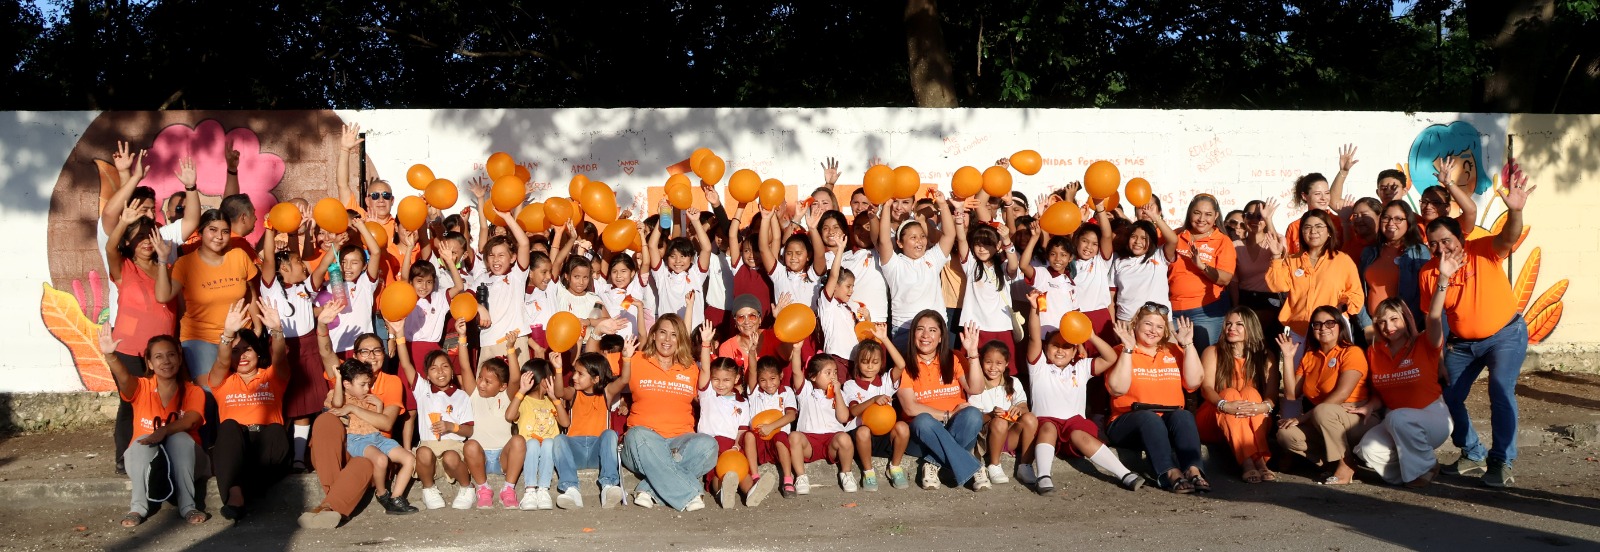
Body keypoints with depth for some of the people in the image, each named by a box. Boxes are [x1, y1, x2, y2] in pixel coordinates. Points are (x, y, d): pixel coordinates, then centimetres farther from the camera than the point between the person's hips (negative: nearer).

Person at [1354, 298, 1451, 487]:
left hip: (1433, 417, -4)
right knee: (1369, 450, -27)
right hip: (1394, 423, 4)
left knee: (1397, 418, -37)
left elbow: (1434, 318, -28)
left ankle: (1425, 467, -10)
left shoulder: (1424, 344, -6)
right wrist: (1369, 407, -9)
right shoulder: (1374, 352, 6)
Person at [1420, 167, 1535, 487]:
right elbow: (1431, 319, -5)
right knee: (1449, 395, 4)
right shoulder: (1429, 273, -9)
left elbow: (1509, 237, -38)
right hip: (1461, 343, 5)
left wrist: (1515, 210, -56)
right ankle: (1473, 457, 21)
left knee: (1500, 391, -19)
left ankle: (1502, 462, -11)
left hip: (1505, 334, -4)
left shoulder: (1484, 251, -17)